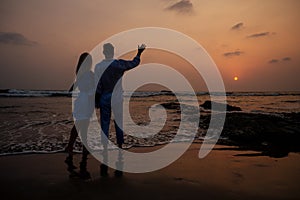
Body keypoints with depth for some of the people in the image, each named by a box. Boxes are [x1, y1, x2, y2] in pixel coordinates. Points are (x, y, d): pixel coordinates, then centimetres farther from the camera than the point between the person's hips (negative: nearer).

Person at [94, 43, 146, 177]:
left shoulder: (98, 66, -2)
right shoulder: (119, 64, -6)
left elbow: (97, 87, -1)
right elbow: (135, 62, 9)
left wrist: (96, 103, 6)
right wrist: (139, 52, 27)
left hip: (104, 100, 1)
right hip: (118, 100, -1)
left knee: (104, 129, 7)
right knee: (120, 129, 8)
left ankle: (104, 165, 13)